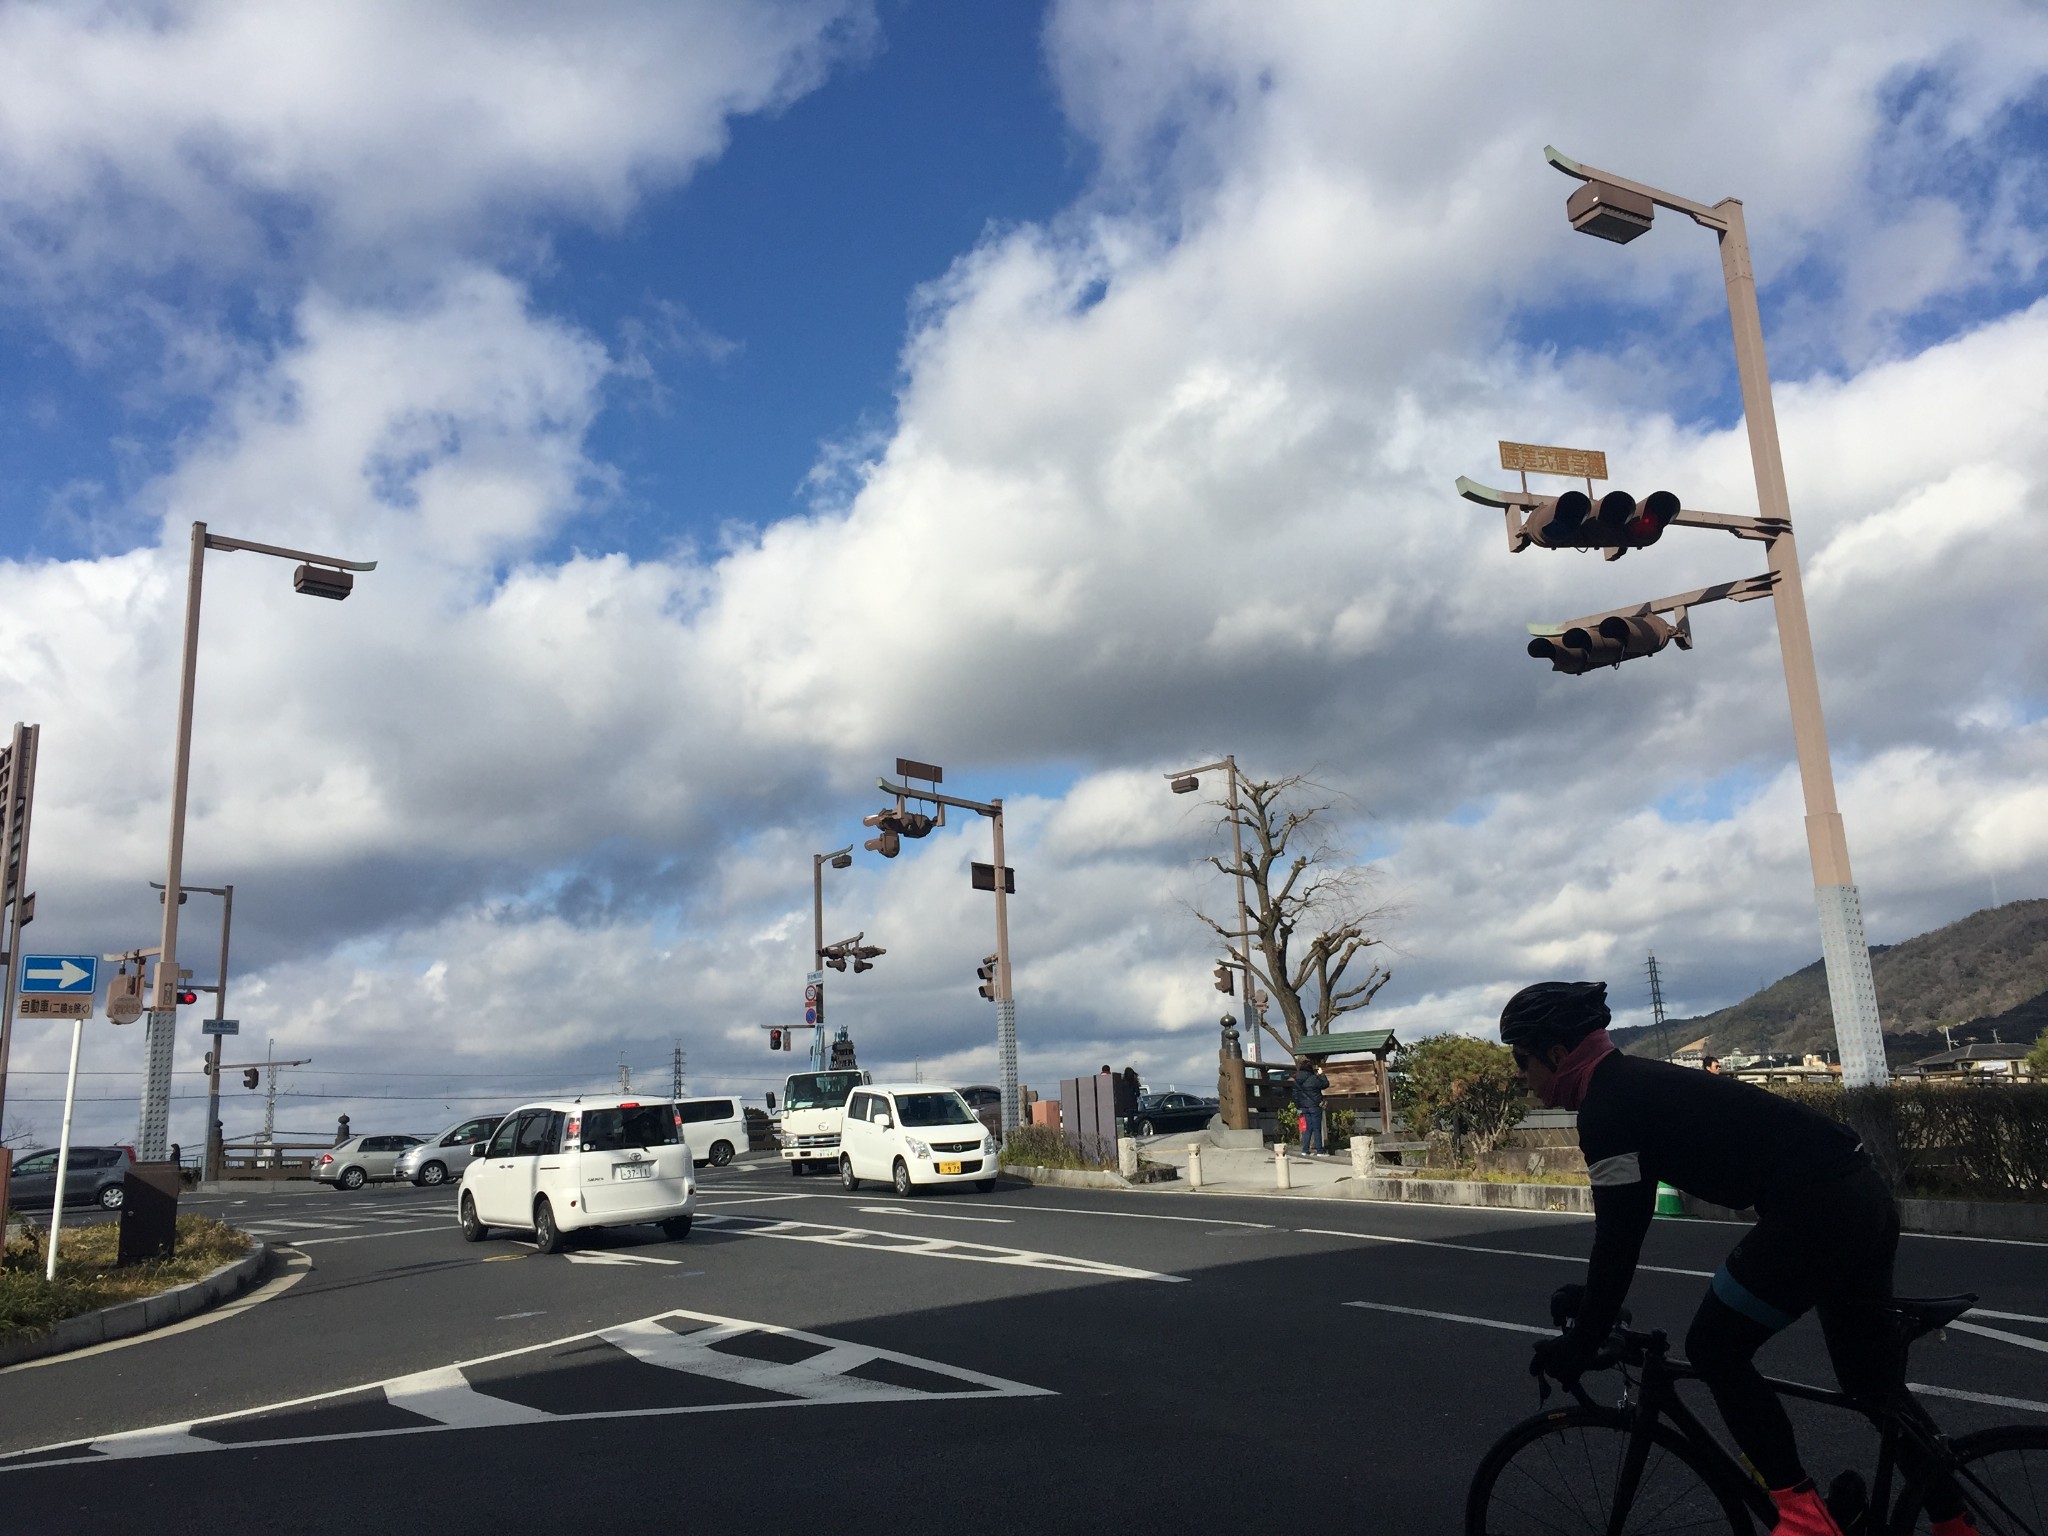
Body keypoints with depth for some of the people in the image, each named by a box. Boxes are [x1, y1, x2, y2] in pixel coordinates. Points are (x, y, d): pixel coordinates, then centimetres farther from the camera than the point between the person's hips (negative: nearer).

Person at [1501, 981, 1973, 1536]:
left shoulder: (1607, 1109, -11)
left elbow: (1618, 1236, -12)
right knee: (1876, 1386, 19)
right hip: (1864, 1194, 10)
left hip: (1815, 1208, -10)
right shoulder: (1636, 1084, 18)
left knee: (1714, 1349, 4)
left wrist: (1580, 1345, -2)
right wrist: (1585, 1301, 32)